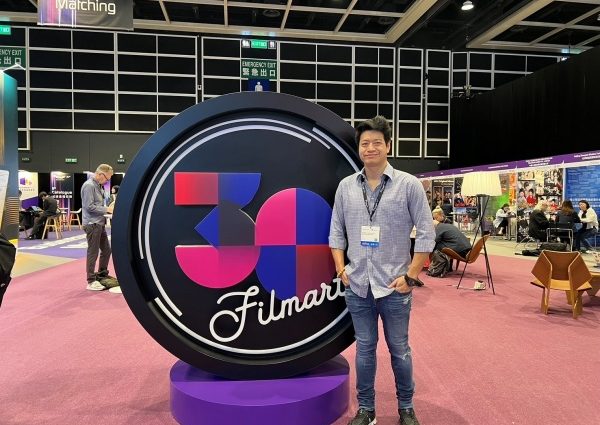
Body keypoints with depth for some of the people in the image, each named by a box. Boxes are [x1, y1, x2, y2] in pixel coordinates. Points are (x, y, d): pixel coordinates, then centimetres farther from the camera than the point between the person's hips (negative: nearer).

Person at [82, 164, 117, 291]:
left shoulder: (99, 186, 13)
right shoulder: (89, 186, -16)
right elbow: (90, 206, -21)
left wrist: (109, 209, 5)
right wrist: (107, 209, -16)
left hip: (100, 223, 9)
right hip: (92, 224, -9)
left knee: (106, 250, 16)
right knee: (93, 252, -1)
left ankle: (102, 274, 30)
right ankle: (91, 281, 8)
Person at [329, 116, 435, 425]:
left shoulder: (409, 185, -4)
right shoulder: (346, 186, 4)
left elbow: (426, 234, -4)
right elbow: (336, 232, 10)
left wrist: (411, 276, -8)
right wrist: (341, 269, 1)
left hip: (394, 286, -2)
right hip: (357, 286, 2)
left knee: (399, 349, 13)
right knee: (364, 349, 14)